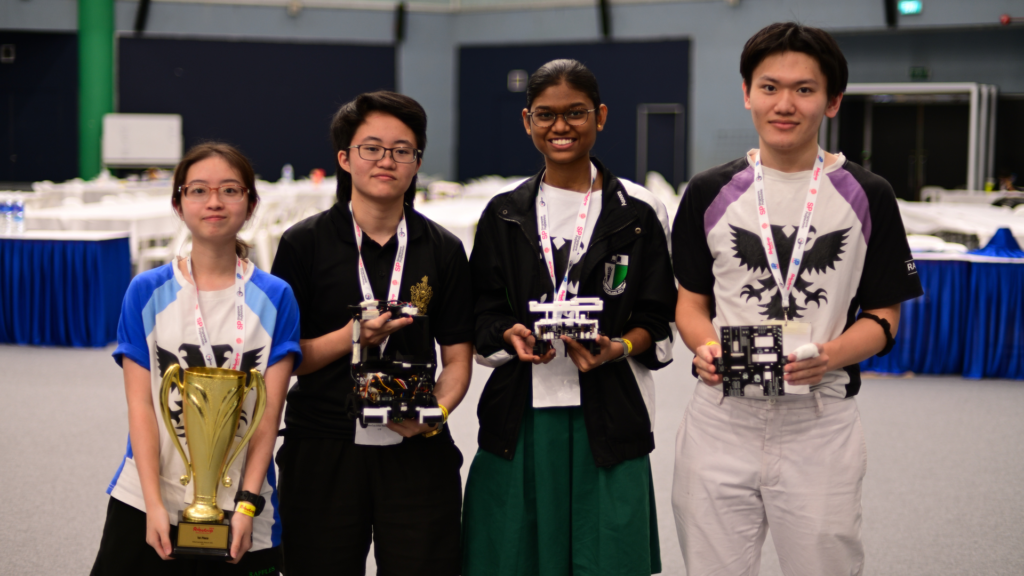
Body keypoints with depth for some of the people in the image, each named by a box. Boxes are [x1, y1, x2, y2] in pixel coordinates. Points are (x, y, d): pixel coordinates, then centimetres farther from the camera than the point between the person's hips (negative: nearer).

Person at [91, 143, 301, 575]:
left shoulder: (275, 297, 0)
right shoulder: (147, 292, 1)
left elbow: (269, 413, -4)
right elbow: (140, 405, -3)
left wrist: (247, 504, -13)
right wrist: (153, 504, -11)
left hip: (240, 513, 0)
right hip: (147, 506, 1)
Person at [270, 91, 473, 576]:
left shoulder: (443, 250, 6)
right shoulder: (304, 243, 1)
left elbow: (457, 359, 7)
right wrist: (350, 337, -16)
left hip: (416, 452, 1)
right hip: (321, 450, -1)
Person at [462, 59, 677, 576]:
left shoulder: (639, 213, 3)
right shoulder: (504, 214, 10)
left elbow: (656, 320, 4)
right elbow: (482, 318, 10)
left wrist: (616, 349, -16)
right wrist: (512, 336, -11)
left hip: (607, 417, -2)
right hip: (519, 419, 2)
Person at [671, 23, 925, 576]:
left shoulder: (867, 196, 2)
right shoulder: (710, 193, 5)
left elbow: (883, 314, 4)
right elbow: (692, 299, 10)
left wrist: (832, 354, -16)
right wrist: (705, 347, -11)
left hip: (820, 423, -1)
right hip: (721, 420, 1)